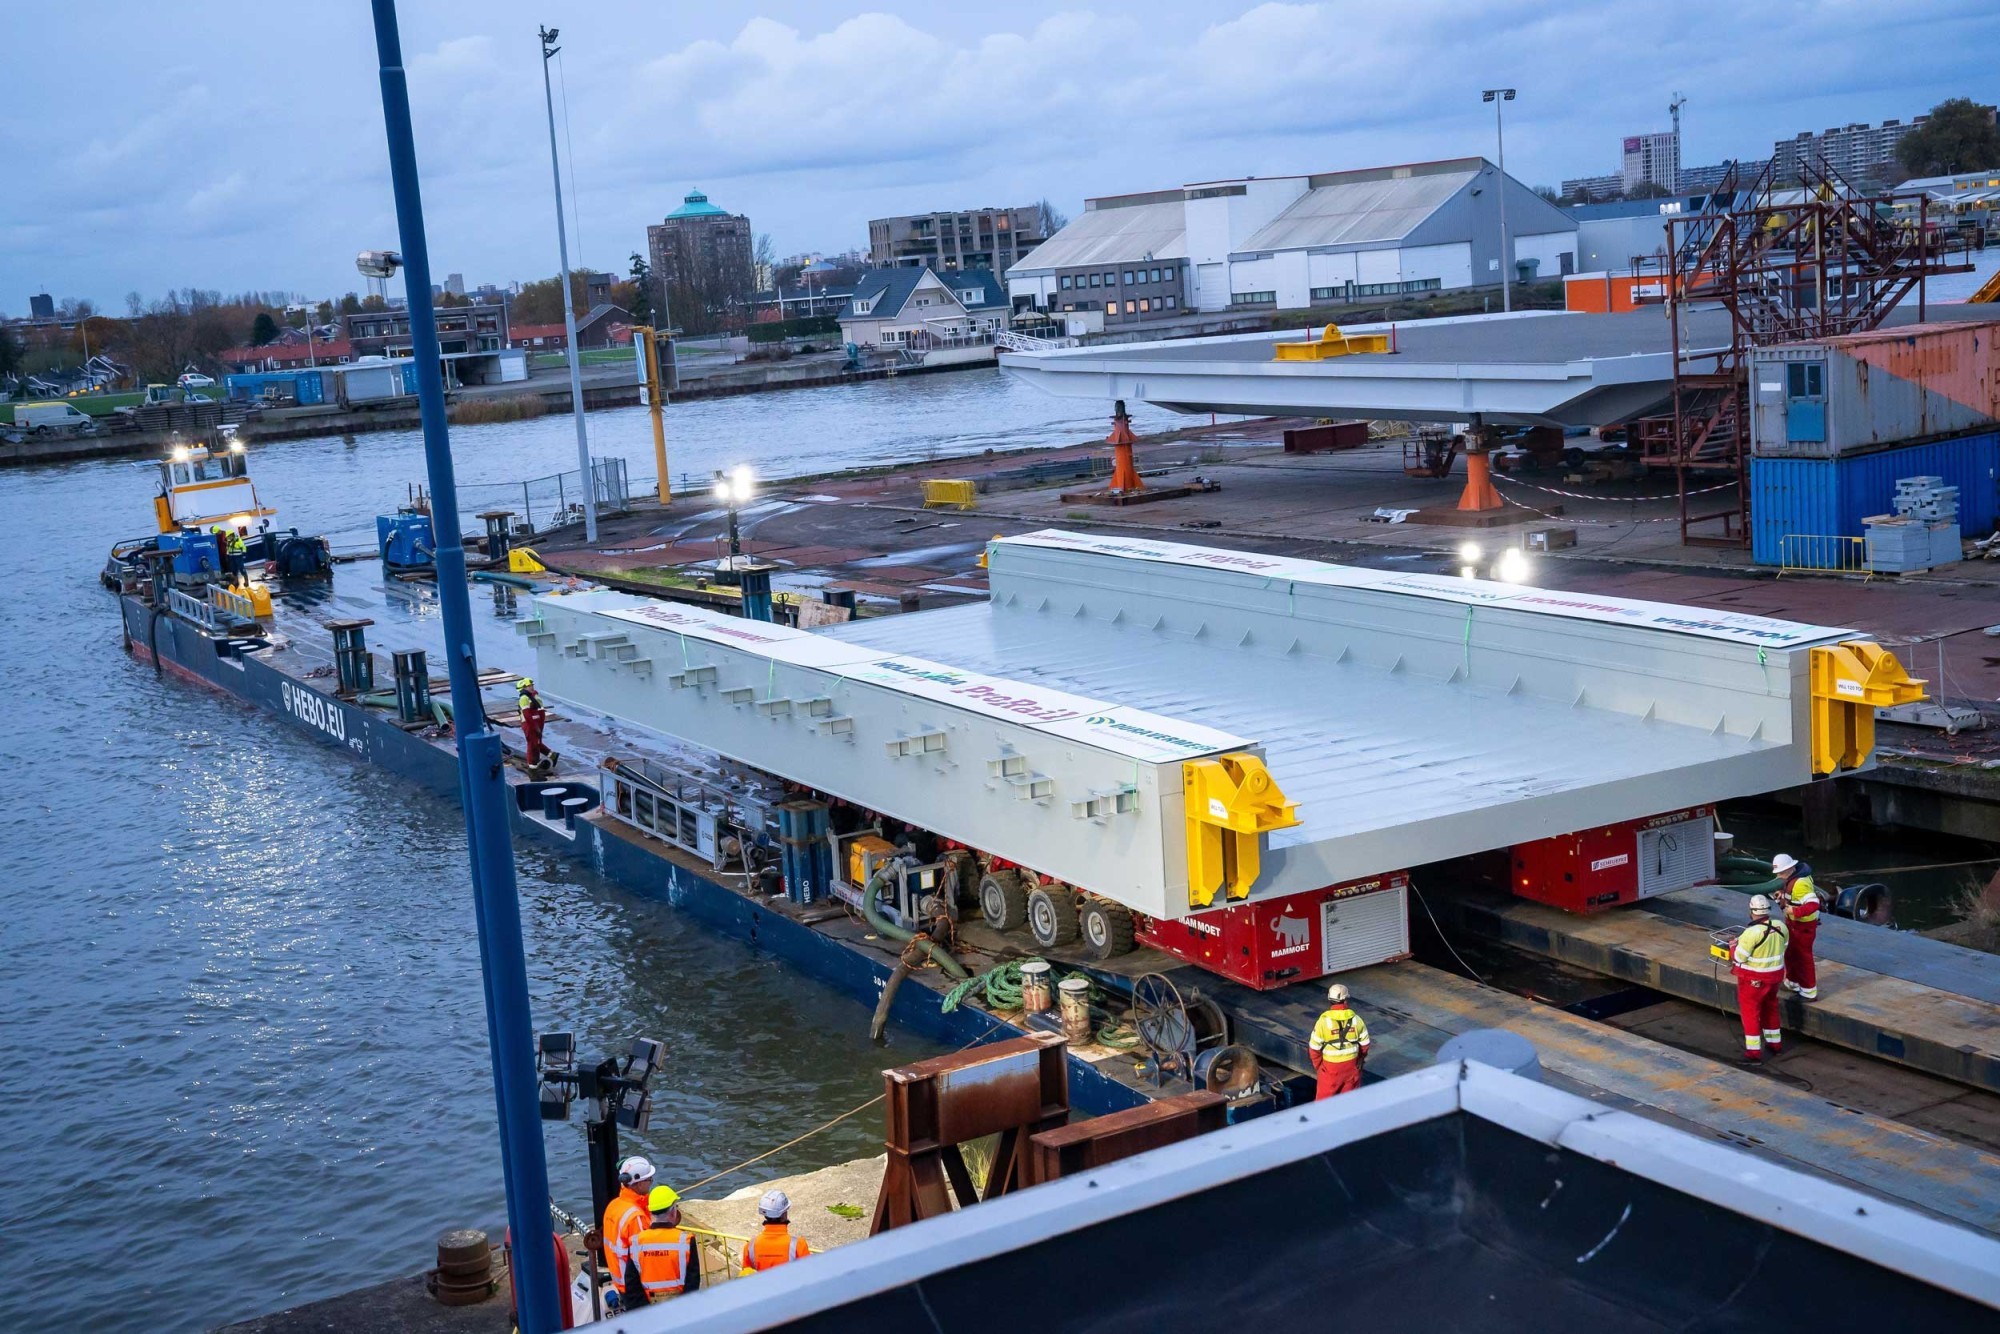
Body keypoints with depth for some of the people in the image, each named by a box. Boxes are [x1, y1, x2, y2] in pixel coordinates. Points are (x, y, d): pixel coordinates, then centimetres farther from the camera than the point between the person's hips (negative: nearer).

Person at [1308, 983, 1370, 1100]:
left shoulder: (1324, 1021, -19)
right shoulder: (1356, 1020, -11)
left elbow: (1314, 1048, -13)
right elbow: (1364, 1043, 0)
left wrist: (1317, 1065, 3)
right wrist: (1360, 1059, 18)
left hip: (1330, 1066, -2)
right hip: (1351, 1065, 2)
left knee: (1324, 1098, 12)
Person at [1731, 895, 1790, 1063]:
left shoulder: (1752, 933, -28)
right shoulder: (1781, 927, -8)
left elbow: (1739, 957, -21)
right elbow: (1783, 948, 6)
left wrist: (1734, 946, -1)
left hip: (1754, 979, -6)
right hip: (1775, 974, 6)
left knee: (1750, 1012, 7)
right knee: (1770, 1008, 25)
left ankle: (1753, 1052, 9)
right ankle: (1774, 1043, 38)